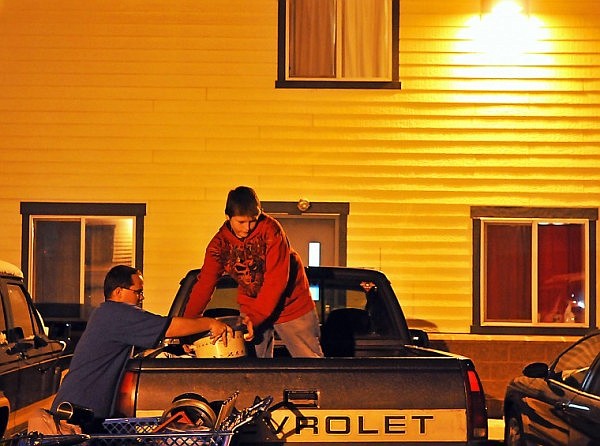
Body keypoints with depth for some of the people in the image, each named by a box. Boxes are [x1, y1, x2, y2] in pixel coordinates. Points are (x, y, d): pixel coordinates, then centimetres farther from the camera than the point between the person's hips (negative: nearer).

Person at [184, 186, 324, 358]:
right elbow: (204, 284, -7)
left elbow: (277, 280, -26)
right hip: (251, 308, 4)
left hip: (290, 303, -4)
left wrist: (253, 318, -31)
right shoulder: (220, 242, -8)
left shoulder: (271, 229, -22)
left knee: (311, 360, 0)